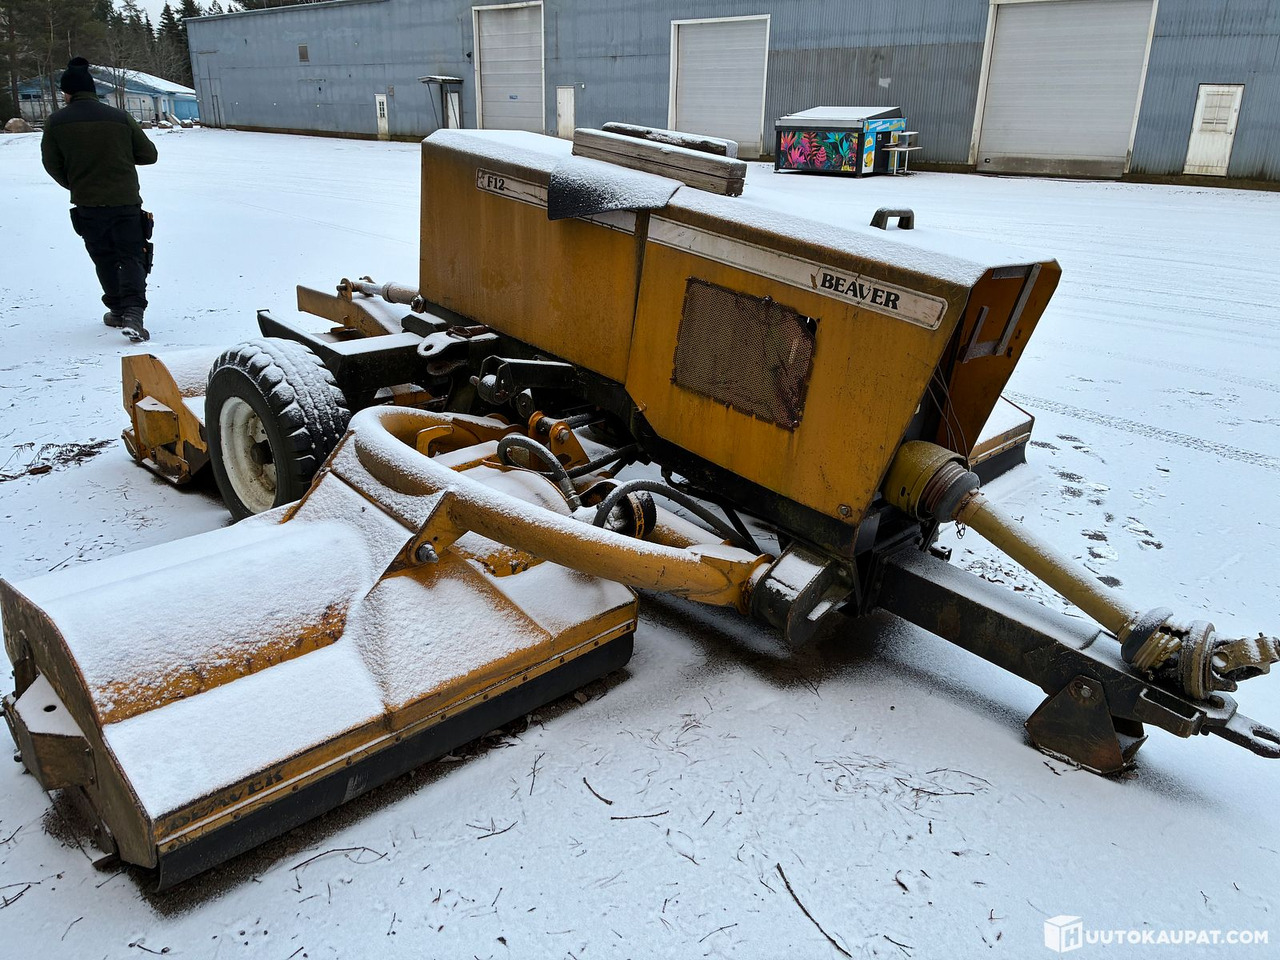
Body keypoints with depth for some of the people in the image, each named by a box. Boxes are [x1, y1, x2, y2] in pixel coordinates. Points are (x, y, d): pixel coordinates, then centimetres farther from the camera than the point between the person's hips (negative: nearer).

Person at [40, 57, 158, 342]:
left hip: (87, 205, 1)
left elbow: (52, 164, 6)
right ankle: (133, 313, -19)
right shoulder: (120, 117, -2)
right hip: (126, 201, 0)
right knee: (132, 258, 1)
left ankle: (118, 310, 24)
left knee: (105, 260, 17)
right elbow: (148, 154, 5)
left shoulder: (56, 122, -1)